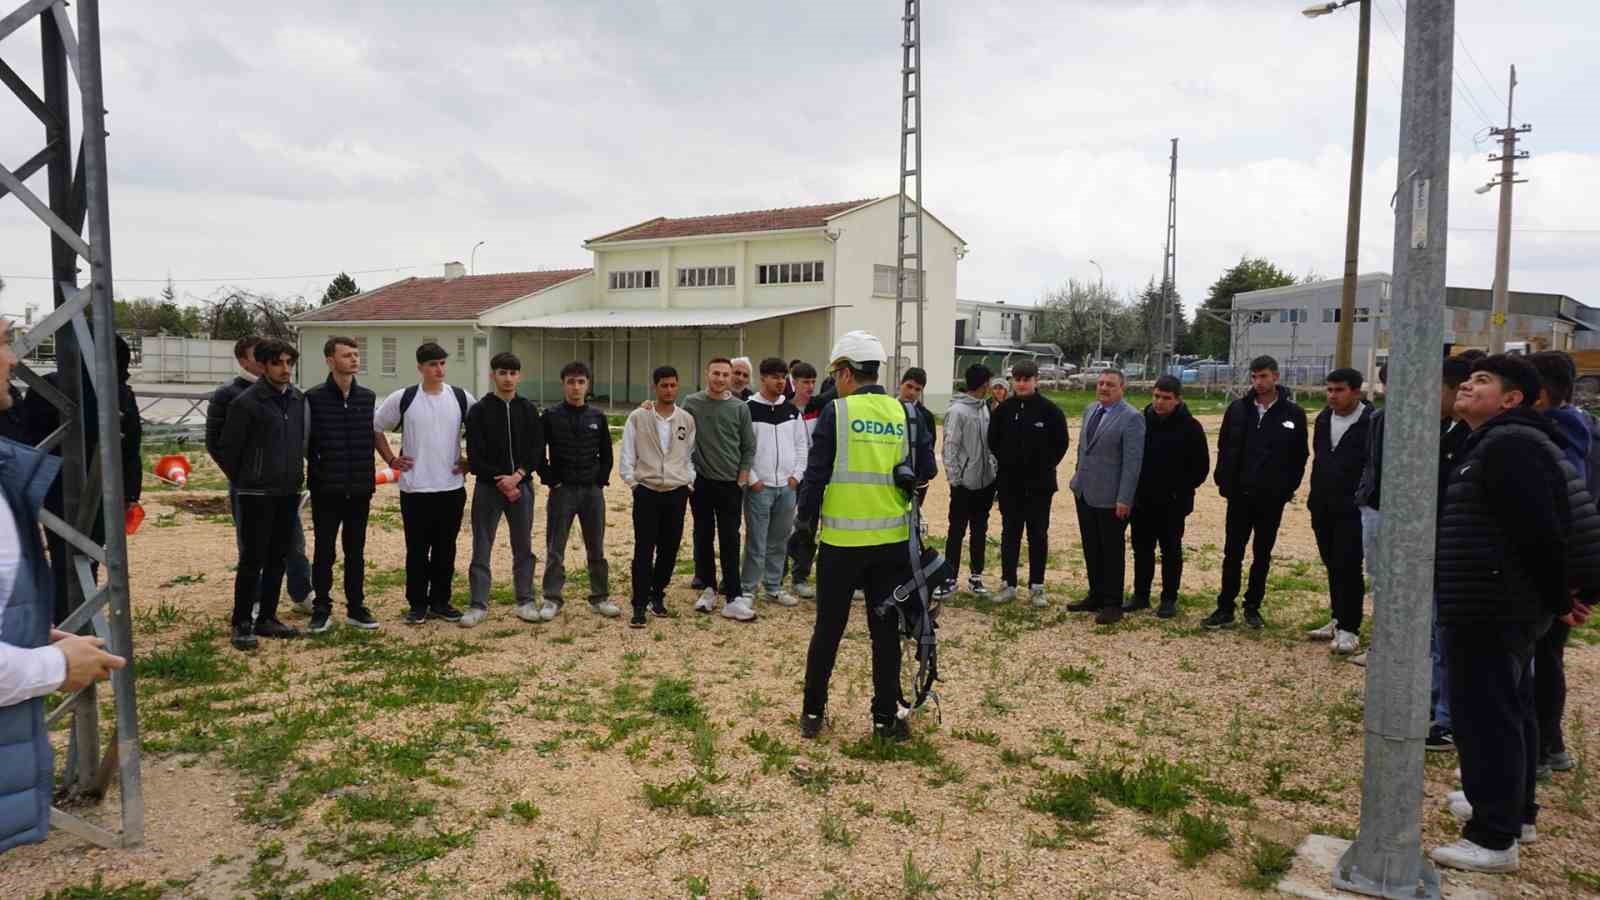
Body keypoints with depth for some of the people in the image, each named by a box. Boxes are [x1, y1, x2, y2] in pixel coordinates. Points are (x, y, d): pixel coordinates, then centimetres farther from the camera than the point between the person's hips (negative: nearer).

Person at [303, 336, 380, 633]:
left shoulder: (367, 397, 5)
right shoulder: (314, 397, -6)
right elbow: (304, 441, -2)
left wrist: (368, 479, 9)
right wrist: (318, 472, -3)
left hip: (359, 489, 3)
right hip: (326, 490, -3)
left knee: (356, 551, 10)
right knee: (324, 551, 5)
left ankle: (356, 607, 19)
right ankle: (321, 608, 16)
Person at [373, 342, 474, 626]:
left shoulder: (462, 398, 2)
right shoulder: (403, 398, -2)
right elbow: (375, 427, 8)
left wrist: (471, 460, 6)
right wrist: (391, 459, 2)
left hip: (452, 487, 2)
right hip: (415, 488, -2)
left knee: (446, 549, 9)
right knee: (417, 550, 4)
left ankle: (440, 601, 20)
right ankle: (417, 604, 15)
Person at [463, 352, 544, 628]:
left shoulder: (528, 410, 5)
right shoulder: (479, 410, -2)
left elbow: (537, 451, 1)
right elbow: (475, 455, -6)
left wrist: (517, 476, -14)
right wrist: (500, 481, -12)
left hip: (521, 486, 2)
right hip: (488, 488, -2)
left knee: (523, 548, 8)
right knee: (482, 548, 1)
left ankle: (525, 601, 18)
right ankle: (478, 604, 8)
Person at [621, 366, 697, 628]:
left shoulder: (687, 419, 3)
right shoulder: (638, 417, -3)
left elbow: (691, 455, 9)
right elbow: (627, 454, 0)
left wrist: (690, 483, 2)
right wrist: (632, 482, -4)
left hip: (677, 493, 3)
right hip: (646, 491, -2)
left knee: (670, 549, 9)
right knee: (644, 550, -3)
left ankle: (657, 595, 26)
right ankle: (639, 605, 2)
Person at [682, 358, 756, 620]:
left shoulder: (740, 408, -1)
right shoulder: (691, 403, -1)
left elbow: (749, 447, 3)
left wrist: (742, 477, -2)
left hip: (731, 483, -1)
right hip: (700, 481, 1)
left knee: (730, 540, -1)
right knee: (704, 537, 9)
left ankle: (732, 599, -1)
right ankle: (708, 588, 23)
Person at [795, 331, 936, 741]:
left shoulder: (836, 412, -7)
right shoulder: (905, 413, 3)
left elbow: (816, 473, -8)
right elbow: (924, 471, 2)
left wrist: (806, 520, 5)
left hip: (842, 539, -2)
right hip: (893, 539, 3)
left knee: (828, 628, 9)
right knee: (886, 629, 11)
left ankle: (813, 712, 19)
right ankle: (886, 717, 17)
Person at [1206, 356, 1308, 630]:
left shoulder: (1293, 413, -3)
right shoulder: (1238, 409, 1)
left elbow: (1300, 456, 2)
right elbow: (1224, 448, 6)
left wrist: (1288, 488, -4)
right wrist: (1224, 482, -1)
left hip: (1272, 498, -1)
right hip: (1239, 495, 1)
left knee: (1262, 555, 10)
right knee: (1232, 554, 3)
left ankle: (1253, 607, 21)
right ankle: (1225, 609, 9)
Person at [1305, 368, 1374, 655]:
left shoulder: (1371, 422, -12)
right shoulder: (1324, 419, 11)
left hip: (1352, 509, -7)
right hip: (1323, 507, 7)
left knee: (1348, 567, -6)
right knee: (1332, 566, 13)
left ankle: (1349, 629, 2)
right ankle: (1339, 620, 24)